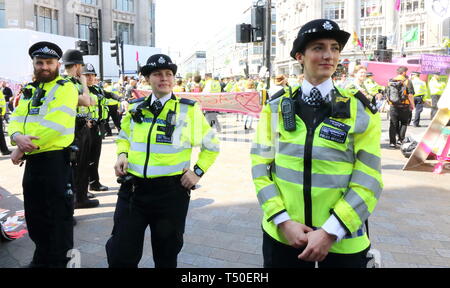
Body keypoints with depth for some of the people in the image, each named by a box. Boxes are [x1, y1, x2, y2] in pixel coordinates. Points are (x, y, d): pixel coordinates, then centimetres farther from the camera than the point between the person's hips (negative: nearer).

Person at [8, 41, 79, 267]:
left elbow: (54, 126, -20)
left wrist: (22, 148, -15)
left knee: (58, 217, 3)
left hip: (55, 160, -8)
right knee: (34, 215, 19)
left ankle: (59, 261, 19)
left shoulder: (66, 89, -9)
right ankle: (41, 259, 36)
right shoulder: (29, 90, 16)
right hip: (32, 161, 8)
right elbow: (15, 119, 7)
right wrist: (17, 136, -16)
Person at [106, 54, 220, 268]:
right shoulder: (136, 108, 5)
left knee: (166, 255, 16)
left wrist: (198, 171, -4)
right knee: (120, 254, 7)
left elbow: (211, 146, 6)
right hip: (133, 188, 3)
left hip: (171, 191, -2)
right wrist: (122, 155, 3)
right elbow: (124, 137, 22)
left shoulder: (189, 110, -3)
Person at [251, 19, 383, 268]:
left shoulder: (361, 112, -3)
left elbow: (367, 182, -7)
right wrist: (283, 221, -12)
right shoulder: (275, 108, 0)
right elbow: (260, 167, -2)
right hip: (281, 234, 1)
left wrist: (330, 232, -14)